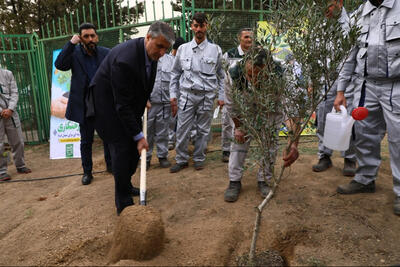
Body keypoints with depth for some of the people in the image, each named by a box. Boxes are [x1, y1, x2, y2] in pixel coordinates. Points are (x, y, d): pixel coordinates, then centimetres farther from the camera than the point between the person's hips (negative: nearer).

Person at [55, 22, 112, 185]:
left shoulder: (106, 53, -2)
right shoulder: (74, 53, -4)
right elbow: (59, 65, -20)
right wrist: (71, 43, -22)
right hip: (84, 105, -1)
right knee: (86, 140, 10)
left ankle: (110, 165, 32)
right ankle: (87, 172, 24)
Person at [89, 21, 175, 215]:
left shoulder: (151, 52, -7)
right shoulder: (125, 59, -34)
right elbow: (122, 105, -30)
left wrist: (145, 100, 7)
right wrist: (138, 135, -27)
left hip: (130, 101, 8)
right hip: (108, 103, -8)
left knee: (134, 147, 8)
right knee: (121, 147, -12)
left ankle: (126, 185, 30)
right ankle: (124, 203, 0)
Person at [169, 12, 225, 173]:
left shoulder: (215, 50, 4)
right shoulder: (183, 49, 7)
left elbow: (221, 75, 9)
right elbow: (175, 74, 11)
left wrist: (221, 96, 4)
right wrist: (173, 95, 6)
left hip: (207, 96, 0)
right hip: (187, 95, 1)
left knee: (203, 130, 8)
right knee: (182, 129, 0)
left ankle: (199, 159, 24)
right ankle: (181, 160, 17)